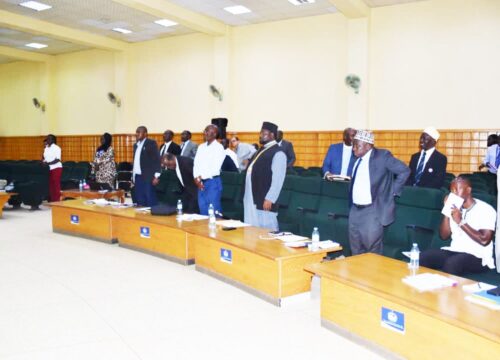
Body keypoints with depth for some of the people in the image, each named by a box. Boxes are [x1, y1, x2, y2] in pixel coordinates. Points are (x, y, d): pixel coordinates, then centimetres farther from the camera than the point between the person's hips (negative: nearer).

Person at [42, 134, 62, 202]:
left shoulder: (56, 148, -9)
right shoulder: (46, 148, 13)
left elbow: (57, 160, -16)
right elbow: (44, 157, 19)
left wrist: (48, 163, -24)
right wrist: (43, 162, -3)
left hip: (56, 168, -7)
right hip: (48, 168, 7)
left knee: (56, 184, -6)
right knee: (49, 184, 6)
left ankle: (56, 201, -3)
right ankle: (50, 200, 12)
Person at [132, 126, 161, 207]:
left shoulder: (151, 143, -4)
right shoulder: (136, 145, 18)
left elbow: (157, 160, -9)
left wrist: (156, 176, -16)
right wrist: (133, 176, 16)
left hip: (148, 177, -7)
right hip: (137, 177, 7)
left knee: (150, 200, -6)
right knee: (140, 202, 8)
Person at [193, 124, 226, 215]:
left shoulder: (219, 147, -7)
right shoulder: (201, 147, 12)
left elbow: (215, 168, -14)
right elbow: (196, 164, 9)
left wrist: (201, 177, -10)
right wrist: (197, 178, -7)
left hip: (213, 182, -6)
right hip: (201, 182, 6)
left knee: (213, 210, -3)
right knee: (203, 210, 11)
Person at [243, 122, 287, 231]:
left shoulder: (278, 153, -12)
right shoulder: (261, 150, 17)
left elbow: (277, 179, -18)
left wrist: (269, 199, -20)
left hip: (264, 200, -9)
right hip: (252, 198, 9)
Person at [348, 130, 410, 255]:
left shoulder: (382, 155, -12)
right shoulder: (358, 159, 8)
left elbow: (404, 171, -12)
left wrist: (392, 191, -10)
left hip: (372, 210, -7)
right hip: (355, 209, 7)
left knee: (372, 246, -4)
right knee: (355, 247, 14)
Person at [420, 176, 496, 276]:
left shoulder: (486, 210, -7)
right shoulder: (455, 208, 12)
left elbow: (484, 240, -18)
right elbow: (444, 236, 8)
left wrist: (461, 222, -18)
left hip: (477, 256, -6)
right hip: (454, 251, 6)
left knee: (451, 263, -37)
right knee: (423, 256, -20)